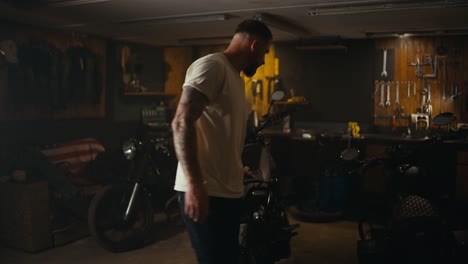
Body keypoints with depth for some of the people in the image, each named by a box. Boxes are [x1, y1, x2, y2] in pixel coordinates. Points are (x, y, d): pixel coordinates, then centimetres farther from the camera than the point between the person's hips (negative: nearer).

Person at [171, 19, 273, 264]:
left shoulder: (236, 76, 20)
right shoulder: (211, 66, -11)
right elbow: (181, 123, -22)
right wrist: (195, 185, -27)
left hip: (228, 192, 10)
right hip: (205, 193, -10)